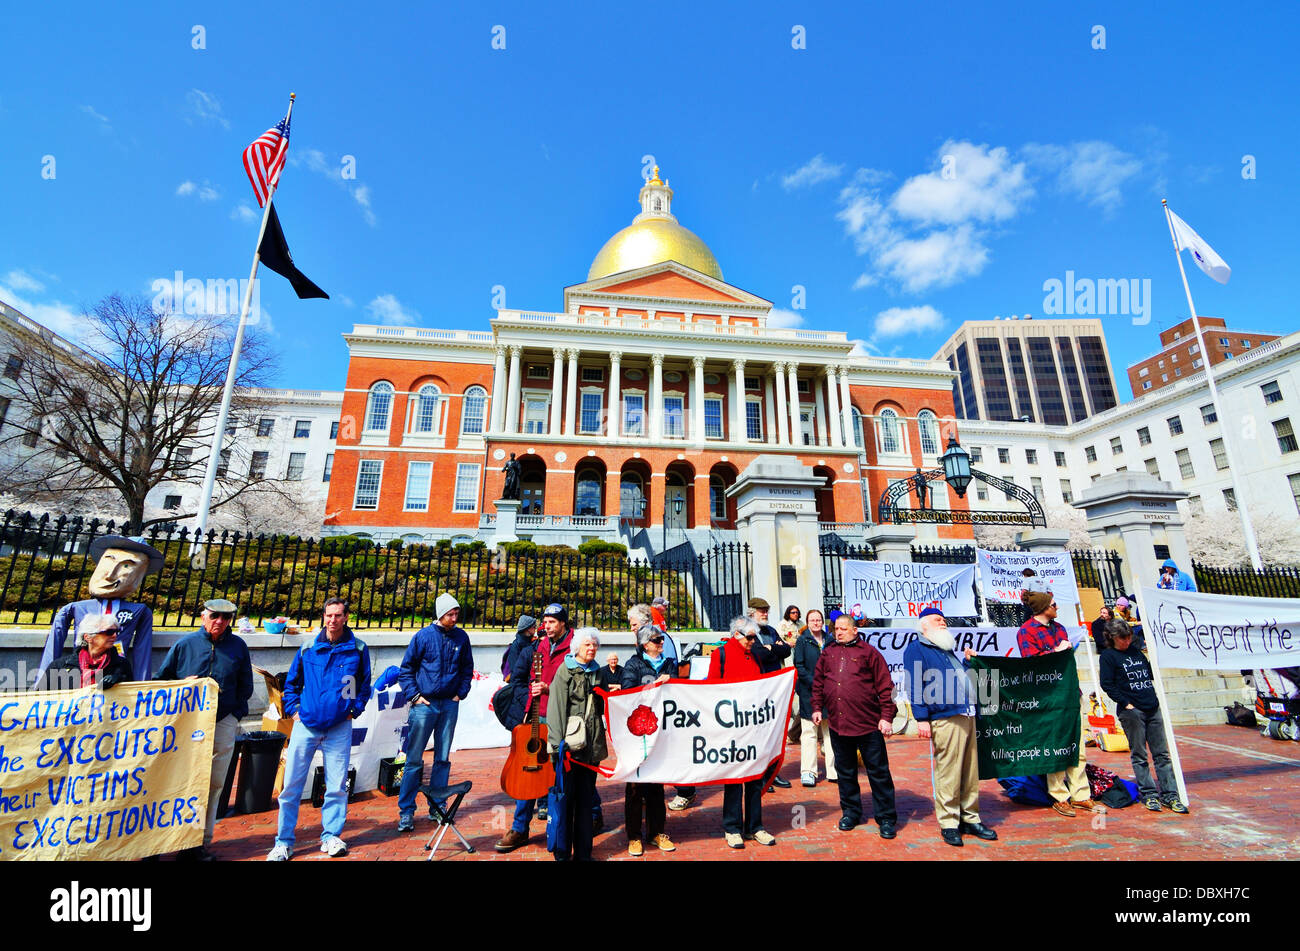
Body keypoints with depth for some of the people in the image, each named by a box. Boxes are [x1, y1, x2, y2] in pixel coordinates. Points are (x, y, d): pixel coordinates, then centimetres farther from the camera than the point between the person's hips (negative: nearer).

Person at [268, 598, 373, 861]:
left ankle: (331, 836, 23)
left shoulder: (358, 649, -3)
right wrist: (293, 709, 4)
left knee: (337, 786, 6)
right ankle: (283, 842, 22)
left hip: (339, 728, -1)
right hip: (306, 724, 1)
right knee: (291, 785, 6)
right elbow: (291, 681, 14)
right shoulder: (308, 647, -1)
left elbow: (365, 684, 9)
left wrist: (355, 709, 1)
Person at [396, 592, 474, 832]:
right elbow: (406, 668, 1)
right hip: (425, 704, -2)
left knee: (443, 759, 11)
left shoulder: (461, 637, 2)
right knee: (414, 759, 2)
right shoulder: (424, 636, -6)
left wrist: (461, 693, 6)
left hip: (450, 704, 3)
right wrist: (414, 695, -5)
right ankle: (406, 811, 15)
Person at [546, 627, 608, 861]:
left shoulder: (596, 672, 13)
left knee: (586, 798, 12)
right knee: (565, 797, 3)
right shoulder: (565, 670, -4)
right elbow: (557, 708, -10)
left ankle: (583, 853, 23)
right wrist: (559, 744, -16)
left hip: (591, 745, 5)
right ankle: (562, 853, 18)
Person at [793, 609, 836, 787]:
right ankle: (807, 772, 7)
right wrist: (814, 683, -15)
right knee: (809, 732, 0)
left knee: (830, 731, 9)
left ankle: (833, 770, 18)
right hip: (808, 693, -3)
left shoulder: (829, 640, 9)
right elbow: (799, 666, -6)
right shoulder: (802, 641, -1)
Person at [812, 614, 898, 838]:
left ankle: (886, 818, 21)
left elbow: (885, 686, -5)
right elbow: (818, 682, 16)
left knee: (878, 772, 6)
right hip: (837, 724, 4)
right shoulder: (828, 653, 9)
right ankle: (850, 812, 32)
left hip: (868, 724, -4)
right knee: (845, 771, 16)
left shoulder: (869, 652, -4)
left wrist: (887, 716, -8)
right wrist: (817, 707, 11)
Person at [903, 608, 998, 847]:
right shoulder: (916, 649, -2)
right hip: (945, 719, -8)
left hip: (966, 717, 8)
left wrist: (966, 661, 21)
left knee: (970, 773, 13)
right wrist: (921, 718, -15)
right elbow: (914, 686, -9)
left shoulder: (947, 650, 24)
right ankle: (948, 823, 9)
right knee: (947, 774, -3)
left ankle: (970, 818, 25)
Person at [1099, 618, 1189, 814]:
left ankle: (1170, 794, 15)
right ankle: (1149, 794, 12)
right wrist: (1126, 703, -12)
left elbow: (1151, 674, 21)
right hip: (1131, 710, -5)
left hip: (1153, 708, 5)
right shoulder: (1108, 655, -4)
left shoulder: (1136, 650, 13)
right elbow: (1107, 684, -9)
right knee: (1139, 755, 3)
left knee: (1162, 753, 7)